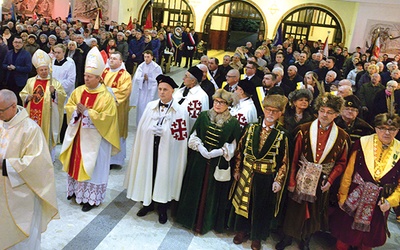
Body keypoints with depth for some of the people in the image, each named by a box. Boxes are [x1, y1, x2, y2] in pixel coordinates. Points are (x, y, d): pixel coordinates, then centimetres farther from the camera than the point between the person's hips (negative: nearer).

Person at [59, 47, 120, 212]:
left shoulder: (106, 96, -16)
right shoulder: (78, 91, 2)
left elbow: (106, 117, -19)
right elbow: (69, 106, 9)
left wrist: (87, 111, -21)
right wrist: (77, 109, -14)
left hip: (94, 137, -6)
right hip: (77, 134, 6)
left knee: (91, 165, 2)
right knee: (76, 161, 16)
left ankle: (91, 198, 13)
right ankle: (76, 189, 35)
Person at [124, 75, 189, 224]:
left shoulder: (179, 111, -9)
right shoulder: (151, 106, 1)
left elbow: (181, 135, -9)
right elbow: (142, 129, 7)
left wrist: (163, 131, -11)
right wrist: (151, 130, -5)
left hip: (167, 151, -3)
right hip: (149, 148, 3)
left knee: (164, 176, 8)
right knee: (148, 174, 12)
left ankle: (162, 208, 28)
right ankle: (148, 203, 35)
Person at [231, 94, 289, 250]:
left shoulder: (282, 135, -8)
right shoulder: (251, 129, -1)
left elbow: (284, 161, -6)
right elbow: (240, 150, 5)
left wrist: (278, 180, -10)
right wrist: (237, 170, 4)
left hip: (267, 178, -2)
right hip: (247, 175, 2)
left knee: (261, 207, 11)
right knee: (244, 203, 14)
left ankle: (257, 237, 31)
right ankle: (242, 231, 35)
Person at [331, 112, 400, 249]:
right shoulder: (363, 144, -10)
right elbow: (348, 173, -5)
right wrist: (342, 196, -3)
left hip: (380, 205, 2)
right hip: (355, 199, -1)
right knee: (344, 238, 13)